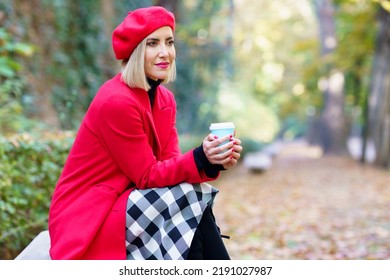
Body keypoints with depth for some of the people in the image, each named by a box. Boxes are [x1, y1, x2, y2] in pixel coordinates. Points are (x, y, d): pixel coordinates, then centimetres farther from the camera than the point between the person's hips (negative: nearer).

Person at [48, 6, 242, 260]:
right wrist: (201, 158, -32)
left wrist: (213, 160, -23)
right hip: (86, 220, -7)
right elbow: (148, 176, -18)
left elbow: (170, 162, -4)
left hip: (125, 203, 7)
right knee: (189, 198, -21)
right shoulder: (116, 101, -20)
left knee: (195, 205, -16)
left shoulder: (165, 98, 6)